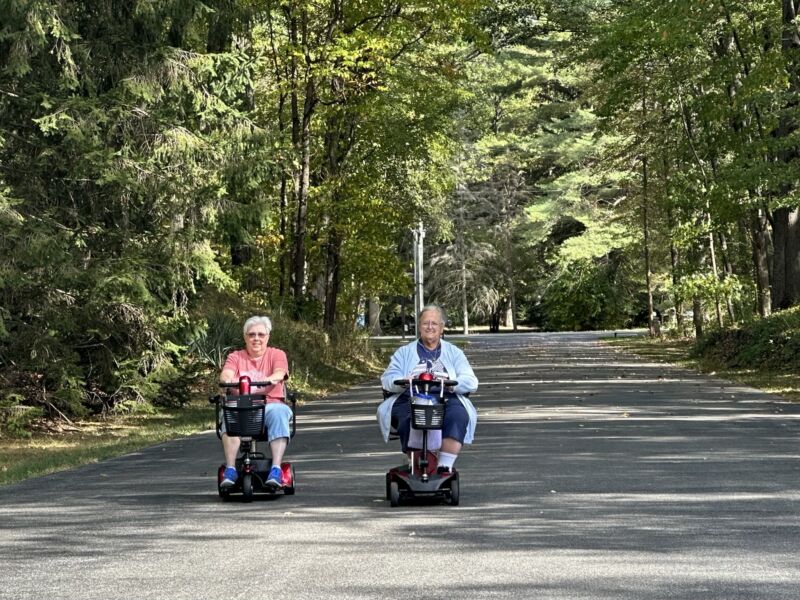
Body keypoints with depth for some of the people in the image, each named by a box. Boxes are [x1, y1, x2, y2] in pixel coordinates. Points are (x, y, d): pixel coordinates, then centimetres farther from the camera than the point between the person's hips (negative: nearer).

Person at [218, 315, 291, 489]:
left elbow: (280, 373, -9)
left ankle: (276, 470, -40)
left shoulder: (277, 355, 13)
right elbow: (225, 375, -2)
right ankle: (230, 470, -38)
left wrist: (270, 379, -33)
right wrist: (229, 379, -28)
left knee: (278, 412, -36)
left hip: (270, 404, -1)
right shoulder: (235, 357, 18)